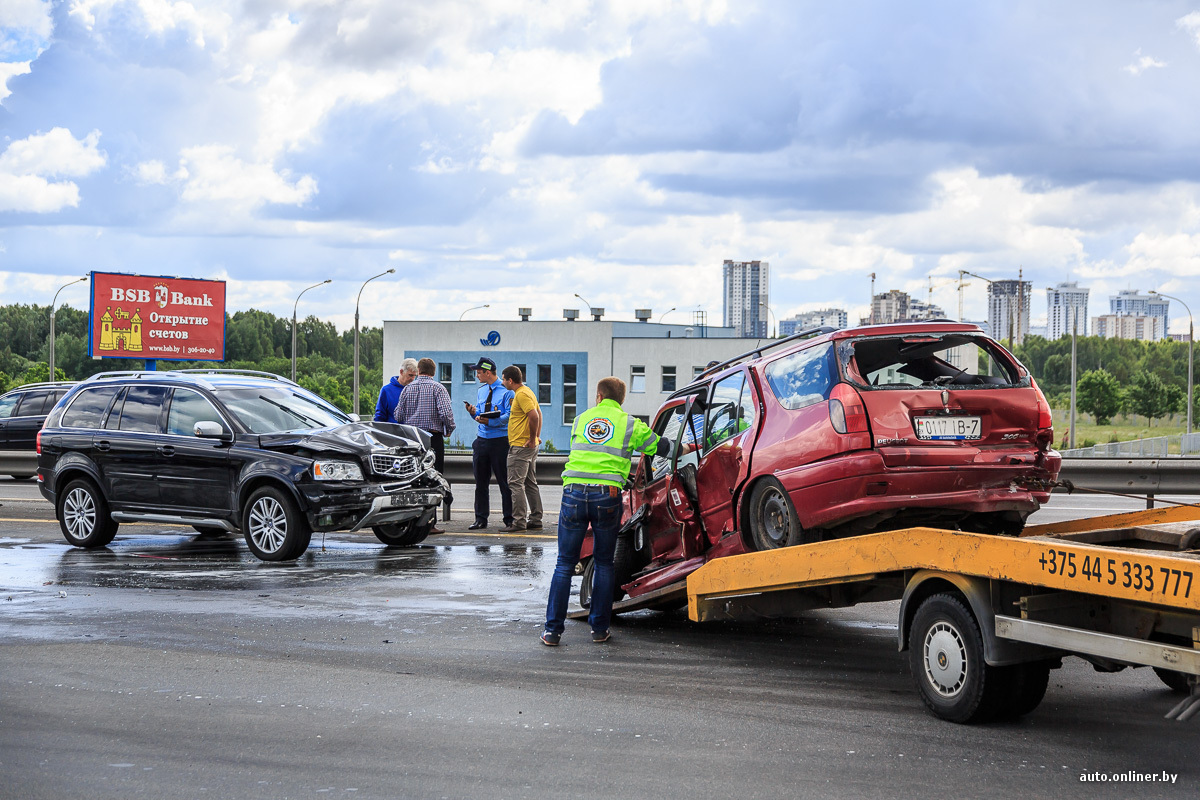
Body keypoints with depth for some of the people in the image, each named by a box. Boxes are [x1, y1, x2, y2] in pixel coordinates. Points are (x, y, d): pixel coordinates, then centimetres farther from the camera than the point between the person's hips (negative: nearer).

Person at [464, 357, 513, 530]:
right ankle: (480, 519, 14)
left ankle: (509, 520, 4)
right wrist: (473, 413, -2)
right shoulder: (481, 391, 16)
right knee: (480, 482, 8)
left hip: (500, 440, -7)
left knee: (504, 482, -2)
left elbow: (509, 416, -14)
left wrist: (490, 421, -22)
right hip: (482, 440, 7)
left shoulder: (506, 391, -7)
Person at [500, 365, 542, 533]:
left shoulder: (522, 394, -16)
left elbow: (534, 416, -27)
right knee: (530, 483, 14)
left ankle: (519, 521, -10)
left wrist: (532, 439, -19)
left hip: (520, 446, -11)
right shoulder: (526, 391, 16)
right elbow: (538, 413, 23)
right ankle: (536, 519, 17)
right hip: (530, 446, 11)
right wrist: (536, 436, 19)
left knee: (516, 483, -9)